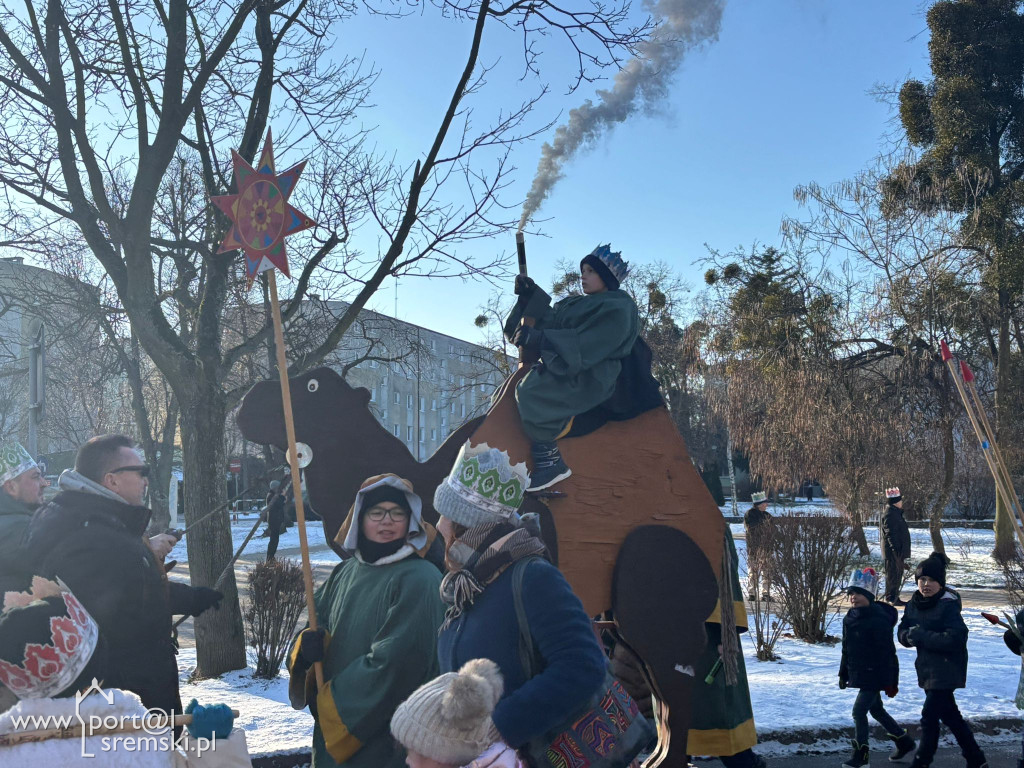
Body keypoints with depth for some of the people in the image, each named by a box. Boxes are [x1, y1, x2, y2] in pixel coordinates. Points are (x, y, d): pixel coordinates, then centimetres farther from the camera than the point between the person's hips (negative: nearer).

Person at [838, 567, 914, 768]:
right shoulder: (849, 619, 5)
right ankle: (905, 742, 36)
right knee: (876, 710, 19)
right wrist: (844, 674, 16)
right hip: (859, 674, 9)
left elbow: (887, 653, -19)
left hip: (875, 675, -9)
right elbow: (846, 649, 14)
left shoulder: (879, 620, -21)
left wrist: (890, 682, -17)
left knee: (859, 711, -7)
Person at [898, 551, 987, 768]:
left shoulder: (948, 605, -18)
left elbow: (956, 638, -26)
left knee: (929, 716, -5)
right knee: (950, 715, 17)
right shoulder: (913, 604, 5)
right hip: (927, 669, 8)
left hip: (947, 670, -8)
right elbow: (902, 633, 8)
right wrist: (910, 635, -15)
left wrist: (922, 636, -24)